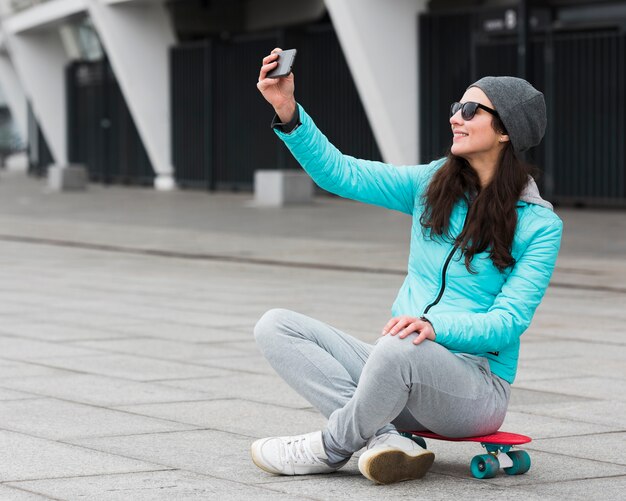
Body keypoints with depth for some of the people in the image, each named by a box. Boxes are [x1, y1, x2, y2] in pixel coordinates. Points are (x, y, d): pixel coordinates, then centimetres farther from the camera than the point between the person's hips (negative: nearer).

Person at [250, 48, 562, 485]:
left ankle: (330, 449, -12)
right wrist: (288, 111, -13)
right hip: (399, 368, 6)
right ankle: (384, 439, -26)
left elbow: (508, 321, -14)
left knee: (399, 350, -40)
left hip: (476, 385, -6)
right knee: (276, 326, -12)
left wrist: (434, 326, -32)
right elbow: (341, 173, 2)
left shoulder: (540, 225, -6)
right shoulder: (432, 185, 9)